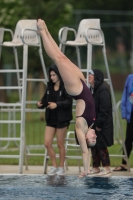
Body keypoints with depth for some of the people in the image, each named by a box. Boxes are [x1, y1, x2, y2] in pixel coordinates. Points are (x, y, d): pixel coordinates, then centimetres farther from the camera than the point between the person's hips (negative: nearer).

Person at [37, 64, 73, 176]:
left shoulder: (65, 87, -10)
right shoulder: (50, 87, 10)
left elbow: (69, 102, -18)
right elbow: (45, 99, 12)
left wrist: (57, 104, -30)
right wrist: (40, 104, -10)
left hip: (62, 119, -6)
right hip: (51, 119, 6)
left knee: (60, 144, 3)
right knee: (47, 143, 1)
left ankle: (61, 167, 16)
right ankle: (54, 167, 14)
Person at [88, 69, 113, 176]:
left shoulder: (103, 90, -17)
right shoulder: (91, 89, 13)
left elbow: (104, 109, -20)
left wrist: (99, 123, -20)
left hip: (102, 124, -9)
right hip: (93, 123, 9)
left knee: (101, 146, -6)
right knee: (93, 145, 11)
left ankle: (106, 168, 0)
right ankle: (95, 168, 19)